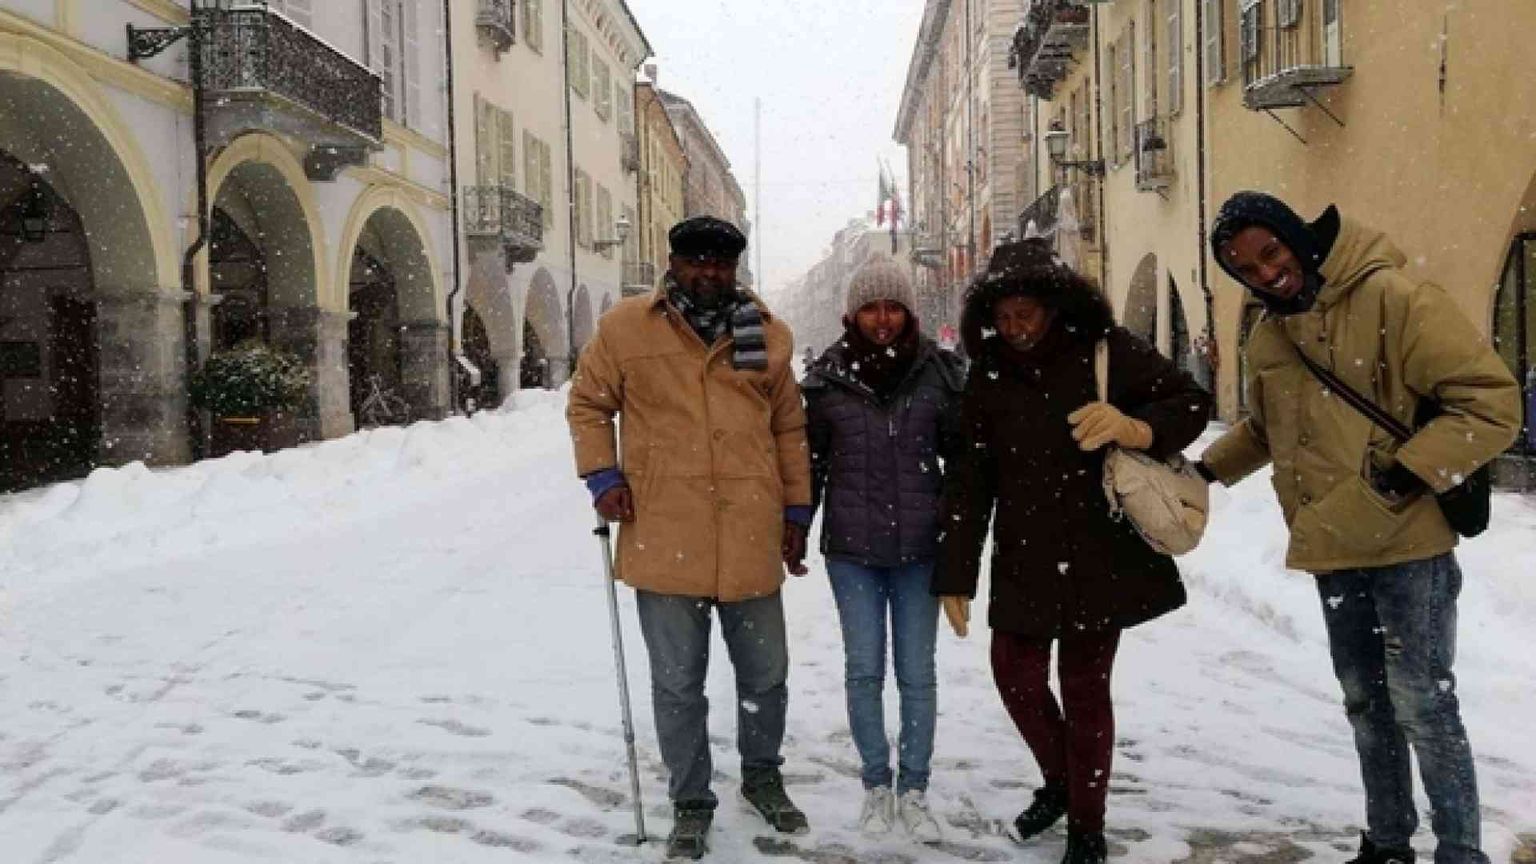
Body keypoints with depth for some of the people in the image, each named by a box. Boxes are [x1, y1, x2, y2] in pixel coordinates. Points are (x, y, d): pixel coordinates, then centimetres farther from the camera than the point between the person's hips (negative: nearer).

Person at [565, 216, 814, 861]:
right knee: (678, 684, 9)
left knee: (764, 675, 16)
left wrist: (797, 511, 10)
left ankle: (762, 776, 41)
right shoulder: (626, 326, -1)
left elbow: (788, 428, 12)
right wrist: (602, 475, -5)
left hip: (751, 541, 2)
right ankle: (691, 804, 27)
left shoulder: (768, 335, 6)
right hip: (664, 540, -2)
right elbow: (587, 404, 8)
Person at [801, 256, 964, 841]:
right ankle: (876, 786, 23)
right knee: (864, 670, 6)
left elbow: (961, 455, 7)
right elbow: (811, 460, 8)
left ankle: (914, 791, 20)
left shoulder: (938, 373, -2)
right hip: (851, 549, 0)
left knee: (916, 673, 6)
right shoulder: (828, 378, -1)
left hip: (919, 549, 0)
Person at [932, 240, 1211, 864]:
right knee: (1016, 674, 4)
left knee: (1085, 684, 3)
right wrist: (955, 575, 0)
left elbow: (1192, 403, -5)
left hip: (1102, 553, -3)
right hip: (1025, 556, 3)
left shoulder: (1105, 349, -8)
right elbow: (970, 481, 0)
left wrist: (1136, 427, -27)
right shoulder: (989, 375, 0)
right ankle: (1059, 782, 34)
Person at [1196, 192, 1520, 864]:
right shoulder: (1266, 339, 7)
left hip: (1408, 547, -7)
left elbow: (1493, 401, -17)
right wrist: (1207, 468, 15)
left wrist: (1406, 473, -23)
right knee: (1367, 704, 16)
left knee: (1423, 706, -3)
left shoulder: (1393, 299, -15)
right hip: (1332, 554, 7)